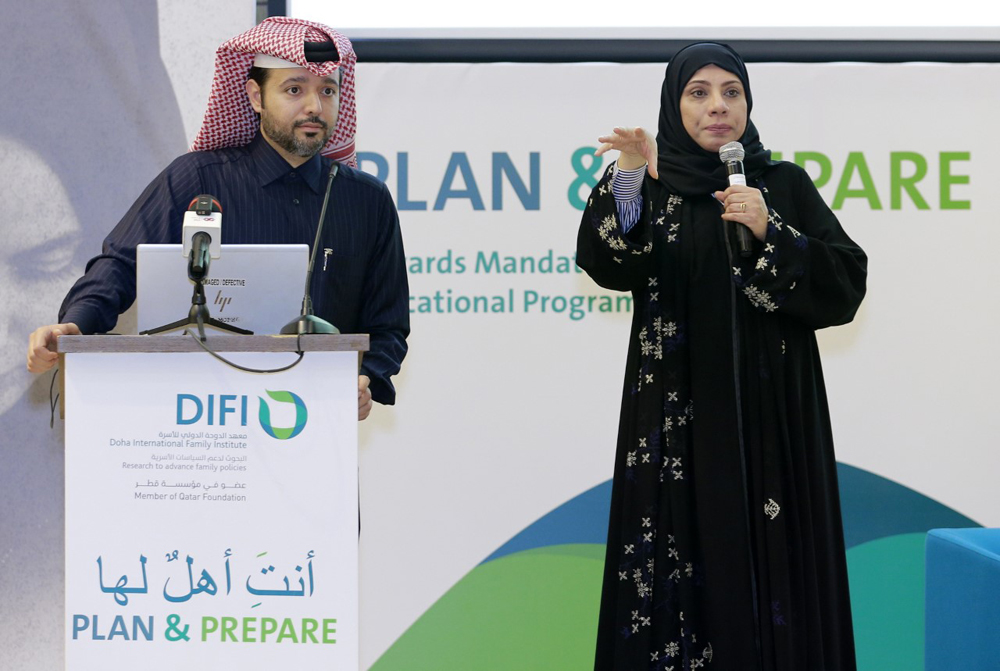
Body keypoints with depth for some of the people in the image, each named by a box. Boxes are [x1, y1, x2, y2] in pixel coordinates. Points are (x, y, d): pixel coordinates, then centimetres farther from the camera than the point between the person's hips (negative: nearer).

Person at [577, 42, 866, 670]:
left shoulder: (784, 184, 7)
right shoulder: (650, 186, 6)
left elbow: (847, 284, -1)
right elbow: (607, 264, -15)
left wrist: (769, 232, -13)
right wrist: (626, 181, -31)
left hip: (768, 412, 0)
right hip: (678, 415, 0)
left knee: (767, 563, -2)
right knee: (681, 561, -3)